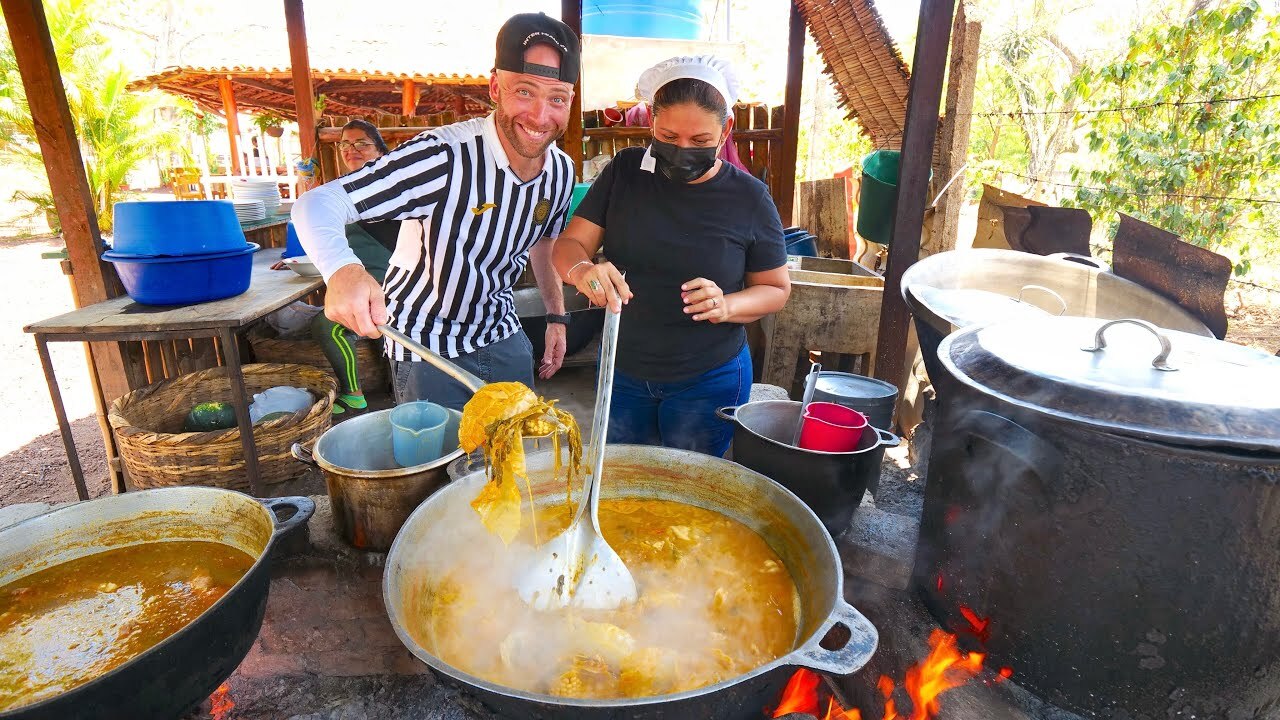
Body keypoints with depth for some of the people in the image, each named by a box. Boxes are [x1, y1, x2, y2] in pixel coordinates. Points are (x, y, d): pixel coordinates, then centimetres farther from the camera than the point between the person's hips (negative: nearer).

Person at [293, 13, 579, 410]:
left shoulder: (561, 172, -6)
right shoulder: (445, 157, -27)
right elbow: (317, 204, -31)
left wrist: (557, 314, 8)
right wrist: (343, 270, -51)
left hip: (502, 334, 6)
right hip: (428, 347, -6)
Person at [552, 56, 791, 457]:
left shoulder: (748, 198, -9)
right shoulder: (625, 172, -4)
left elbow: (775, 289, -2)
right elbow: (569, 245, -6)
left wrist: (726, 306, -23)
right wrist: (583, 270, -30)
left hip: (709, 383, -2)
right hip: (622, 373, 3)